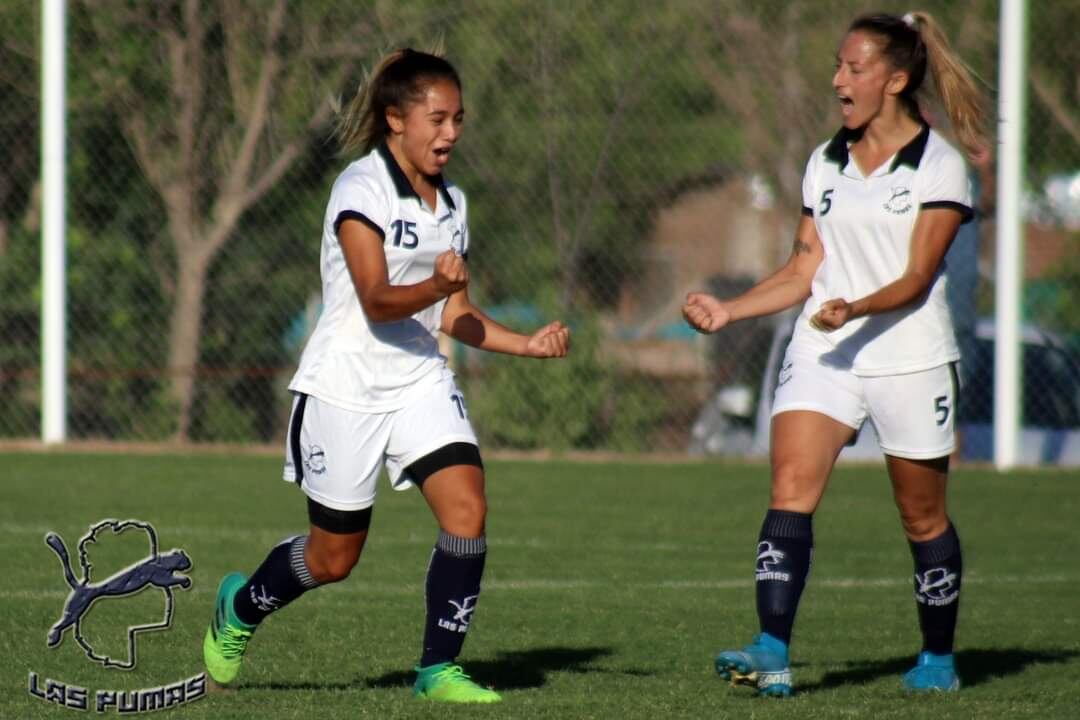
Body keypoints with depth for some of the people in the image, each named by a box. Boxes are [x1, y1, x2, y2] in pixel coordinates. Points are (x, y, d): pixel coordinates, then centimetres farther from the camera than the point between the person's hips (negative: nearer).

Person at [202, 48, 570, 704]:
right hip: (346, 386, -6)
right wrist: (434, 287, -42)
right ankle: (240, 607, 36)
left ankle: (439, 669, -7)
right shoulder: (362, 189, -14)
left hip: (421, 380, 6)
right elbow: (377, 300, -23)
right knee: (334, 558, 5)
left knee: (467, 507, -18)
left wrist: (528, 344, 2)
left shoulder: (451, 202, 9)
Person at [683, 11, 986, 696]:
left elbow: (917, 278, -12)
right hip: (821, 355, 4)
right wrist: (727, 309, 1)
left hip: (909, 357, -4)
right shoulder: (825, 163, 11)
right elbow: (804, 271, 13)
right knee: (791, 490, -16)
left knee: (923, 516, 7)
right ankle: (772, 653, -25)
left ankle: (939, 659, 25)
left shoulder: (940, 166, -5)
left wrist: (857, 310, -29)